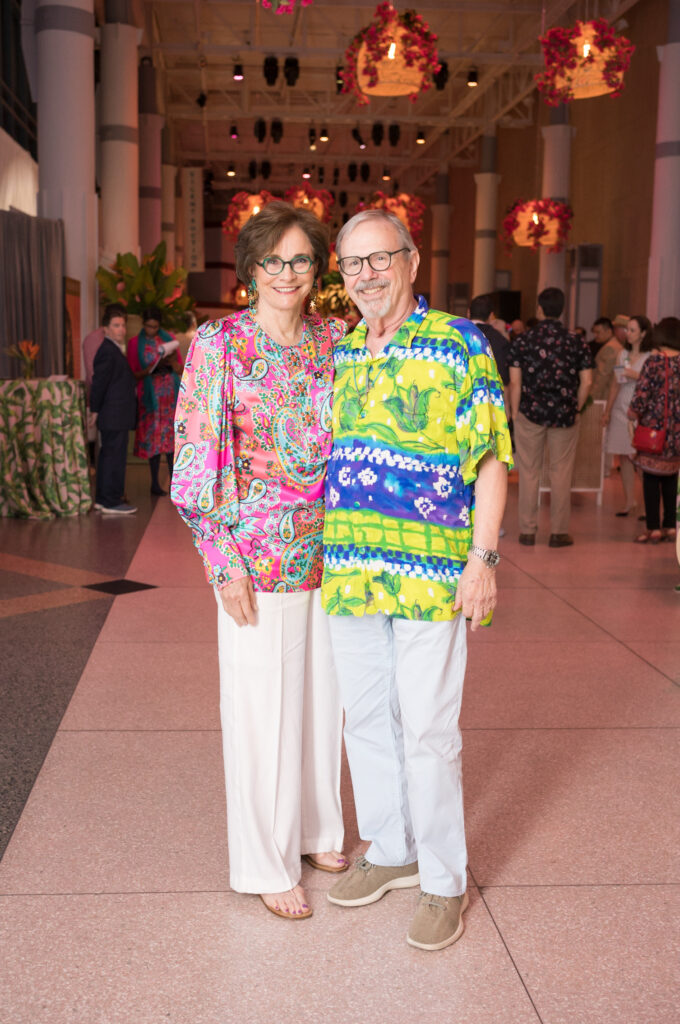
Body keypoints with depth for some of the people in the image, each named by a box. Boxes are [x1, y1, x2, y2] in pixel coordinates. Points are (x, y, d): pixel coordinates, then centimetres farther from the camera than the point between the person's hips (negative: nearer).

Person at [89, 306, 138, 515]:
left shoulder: (113, 350, 16)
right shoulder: (108, 352, -16)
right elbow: (98, 383, -18)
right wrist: (94, 410, -15)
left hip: (113, 417, 11)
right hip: (115, 417, -11)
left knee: (108, 456, 14)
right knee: (115, 456, -6)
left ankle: (102, 499, 21)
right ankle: (112, 502, -2)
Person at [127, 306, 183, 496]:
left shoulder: (168, 339, 9)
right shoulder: (135, 343, 3)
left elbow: (181, 369, 10)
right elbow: (133, 374, 2)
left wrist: (172, 361, -11)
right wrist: (147, 371, -17)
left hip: (170, 394, 2)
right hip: (150, 395, -2)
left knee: (172, 436, -2)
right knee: (153, 437, -1)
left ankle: (174, 480, 2)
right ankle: (155, 483, 5)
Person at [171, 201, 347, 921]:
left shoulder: (334, 340, 7)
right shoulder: (219, 343, -6)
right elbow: (196, 458, -8)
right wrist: (222, 559, -12)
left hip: (329, 548, 5)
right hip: (256, 553, -4)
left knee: (321, 693, 15)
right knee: (261, 704, 5)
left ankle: (315, 829, 37)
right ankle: (266, 862, 23)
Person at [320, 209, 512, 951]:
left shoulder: (458, 343, -6)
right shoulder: (339, 353, 11)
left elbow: (490, 460, -8)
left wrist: (483, 559, -14)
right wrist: (329, 549, 13)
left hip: (430, 576, -6)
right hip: (349, 572, 6)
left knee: (427, 728, 0)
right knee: (365, 717, 14)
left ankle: (443, 880, 18)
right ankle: (389, 852, 33)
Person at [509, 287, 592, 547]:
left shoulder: (522, 340, -2)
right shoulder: (576, 342, 1)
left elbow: (515, 382, -3)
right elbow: (586, 382, -1)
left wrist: (514, 414, 4)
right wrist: (576, 409, 11)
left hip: (531, 412, 0)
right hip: (564, 415, 1)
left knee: (529, 472, 8)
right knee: (561, 473, 7)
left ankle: (527, 531, 12)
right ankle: (559, 532, 10)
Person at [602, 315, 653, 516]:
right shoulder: (623, 354, 13)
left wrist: (636, 376, -18)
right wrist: (607, 411, 13)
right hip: (621, 409, 5)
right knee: (623, 457, 5)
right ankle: (629, 501, 12)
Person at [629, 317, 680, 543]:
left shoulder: (655, 361, -10)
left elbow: (642, 393, -12)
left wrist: (633, 414, 3)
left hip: (654, 426, -5)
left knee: (651, 477, 1)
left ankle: (653, 529, 1)